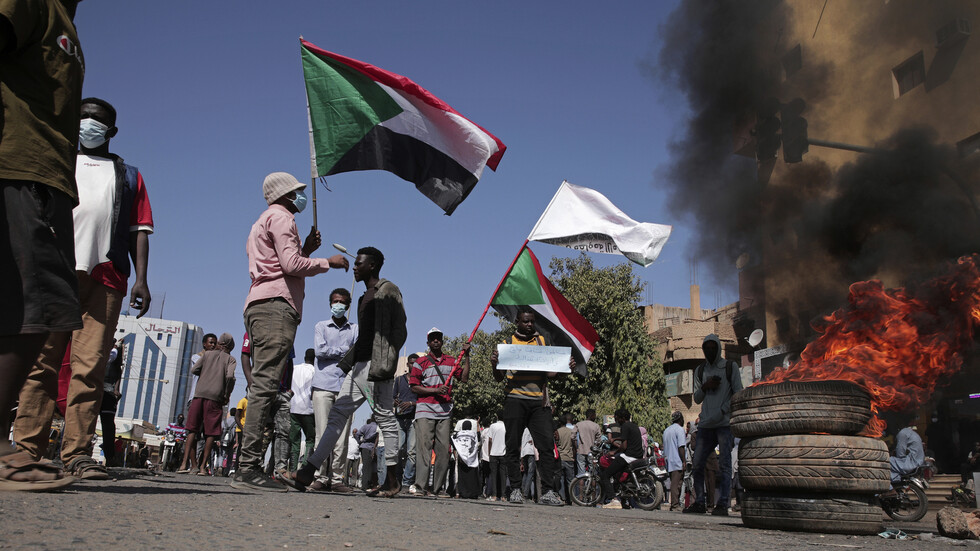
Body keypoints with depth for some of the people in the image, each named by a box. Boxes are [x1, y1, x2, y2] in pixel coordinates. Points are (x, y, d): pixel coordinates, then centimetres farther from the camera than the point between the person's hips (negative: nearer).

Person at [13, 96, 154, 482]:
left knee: (90, 367, -8)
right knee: (42, 360, -4)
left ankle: (78, 452, -8)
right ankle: (27, 448, -2)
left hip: (106, 279, 0)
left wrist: (141, 279, 2)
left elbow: (140, 230, 16)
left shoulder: (129, 175, 26)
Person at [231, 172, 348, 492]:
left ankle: (250, 468, 1)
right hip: (276, 306, -10)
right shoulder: (280, 217, 1)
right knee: (265, 385, -17)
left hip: (260, 307, 11)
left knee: (262, 385, 4)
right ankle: (249, 468, -22)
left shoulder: (262, 223, 33)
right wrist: (328, 262, 0)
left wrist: (306, 250, 24)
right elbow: (290, 264, -12)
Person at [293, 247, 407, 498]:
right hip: (359, 366, 9)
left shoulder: (388, 290, -2)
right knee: (337, 414, 4)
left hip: (375, 365, -9)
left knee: (385, 418, -4)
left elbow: (399, 331, -10)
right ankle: (308, 472, 2)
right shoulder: (365, 297, 24)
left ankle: (392, 480, 3)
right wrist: (347, 361, 20)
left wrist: (383, 365, -19)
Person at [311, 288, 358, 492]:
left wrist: (332, 352, -10)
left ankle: (337, 479, 1)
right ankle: (321, 477, 0)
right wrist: (345, 350, 1)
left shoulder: (355, 329, 17)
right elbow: (320, 350, -1)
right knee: (322, 434, -4)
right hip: (323, 385, -1)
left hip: (345, 386, 1)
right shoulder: (321, 327, 15)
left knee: (342, 436, -3)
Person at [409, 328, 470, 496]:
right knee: (424, 449, -11)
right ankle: (421, 486, -11)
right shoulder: (421, 361, 5)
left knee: (444, 450, 2)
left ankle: (437, 488, 7)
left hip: (445, 411, 4)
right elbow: (414, 387, -1)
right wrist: (435, 390, -12)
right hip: (425, 411, -4)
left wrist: (466, 357, 3)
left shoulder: (451, 360, 17)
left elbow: (464, 378, 8)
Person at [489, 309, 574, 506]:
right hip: (515, 399, -2)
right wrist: (495, 363, -15)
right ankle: (515, 490, 10)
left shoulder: (542, 341, 16)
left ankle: (548, 492, -4)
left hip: (539, 401, 2)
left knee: (547, 444, -6)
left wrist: (566, 366, -5)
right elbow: (499, 377, 6)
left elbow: (550, 373, 13)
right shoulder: (508, 343, 10)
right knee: (513, 446, 0)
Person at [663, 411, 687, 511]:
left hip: (669, 462, 8)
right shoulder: (679, 429, -6)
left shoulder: (666, 430, 19)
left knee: (674, 483, 11)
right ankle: (675, 505, -12)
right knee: (677, 483, -9)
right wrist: (684, 461, -15)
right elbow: (681, 447, -14)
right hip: (677, 462, -8)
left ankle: (674, 504, 11)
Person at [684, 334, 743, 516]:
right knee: (697, 464, 1)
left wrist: (722, 411, -12)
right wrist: (705, 387, -6)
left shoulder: (731, 367, 7)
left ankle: (723, 504, -5)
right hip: (705, 424, 4)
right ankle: (699, 502, 9)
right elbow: (697, 399, 15)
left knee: (724, 464, -7)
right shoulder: (699, 371, 18)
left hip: (725, 423, -4)